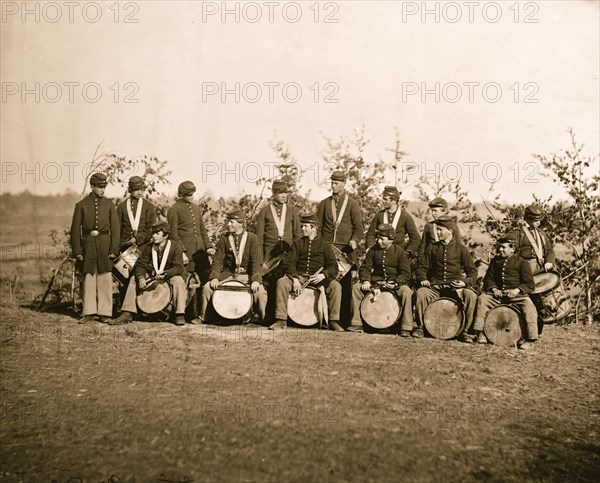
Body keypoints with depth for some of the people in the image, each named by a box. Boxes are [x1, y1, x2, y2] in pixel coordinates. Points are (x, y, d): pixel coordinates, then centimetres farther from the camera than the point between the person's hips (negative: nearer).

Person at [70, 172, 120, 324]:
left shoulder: (109, 205, 6)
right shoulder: (81, 205, 4)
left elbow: (115, 229, 3)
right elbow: (75, 230, 4)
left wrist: (114, 250, -5)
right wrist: (77, 252, -2)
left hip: (105, 245, 0)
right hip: (88, 245, 0)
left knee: (105, 279, 0)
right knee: (88, 278, 3)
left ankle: (105, 313, 7)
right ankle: (89, 312, 11)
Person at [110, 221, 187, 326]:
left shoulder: (176, 247, -14)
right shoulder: (148, 248, -1)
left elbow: (178, 268, -21)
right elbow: (140, 265, -4)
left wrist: (165, 274, -39)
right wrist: (141, 277, -26)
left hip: (170, 276, -4)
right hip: (152, 276, 4)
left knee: (178, 280, -36)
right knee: (133, 279, -14)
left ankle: (180, 315, -31)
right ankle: (128, 314, -11)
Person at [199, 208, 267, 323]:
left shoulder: (252, 238, -2)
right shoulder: (224, 239, 5)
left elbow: (256, 261, -10)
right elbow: (218, 260, -1)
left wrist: (255, 279, -23)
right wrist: (215, 277, -17)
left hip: (246, 275, -2)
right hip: (228, 274, 2)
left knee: (260, 292, -27)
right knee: (207, 287, -17)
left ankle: (263, 319, -4)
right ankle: (202, 318, 3)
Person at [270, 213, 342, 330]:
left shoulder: (324, 245, 10)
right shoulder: (298, 244, 14)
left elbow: (333, 267, 2)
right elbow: (290, 262, 2)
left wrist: (323, 275, -20)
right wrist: (295, 279, -16)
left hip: (318, 278, -1)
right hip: (299, 276, 1)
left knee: (335, 285, -28)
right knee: (281, 282, -27)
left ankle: (334, 321, -20)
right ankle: (281, 320, -23)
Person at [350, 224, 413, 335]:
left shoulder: (399, 251, -5)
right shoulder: (373, 250, 4)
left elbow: (406, 273, -9)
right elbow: (365, 267, 6)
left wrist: (395, 283, -25)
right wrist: (366, 281, -15)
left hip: (395, 282, -3)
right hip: (376, 281, 3)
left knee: (406, 292, -34)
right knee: (357, 287, -17)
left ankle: (406, 328, -25)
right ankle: (357, 323, -11)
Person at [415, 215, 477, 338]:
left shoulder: (461, 250, 4)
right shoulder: (432, 247, 9)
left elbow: (473, 271, 4)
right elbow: (422, 266, 11)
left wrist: (465, 282, -15)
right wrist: (422, 278, -10)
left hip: (455, 287, -1)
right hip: (435, 287, 1)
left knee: (471, 296, -29)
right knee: (420, 292, -31)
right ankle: (420, 327, -14)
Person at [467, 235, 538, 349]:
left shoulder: (522, 263, 1)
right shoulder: (495, 261, 15)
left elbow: (530, 285, -3)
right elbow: (488, 278, 16)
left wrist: (517, 290, -22)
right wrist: (494, 289, -6)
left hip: (517, 294, -3)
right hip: (498, 293, 3)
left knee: (529, 306, -33)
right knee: (482, 299, -24)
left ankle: (529, 339, -25)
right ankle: (480, 333, -17)